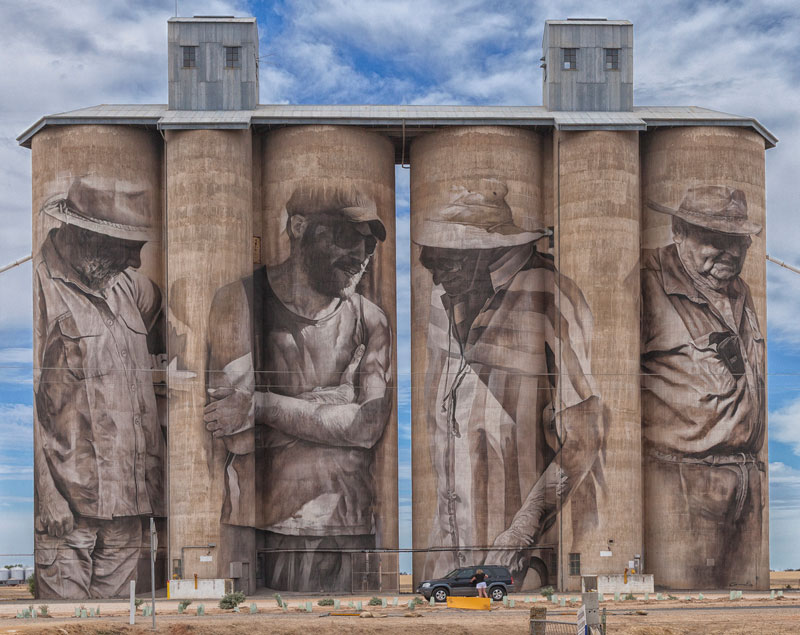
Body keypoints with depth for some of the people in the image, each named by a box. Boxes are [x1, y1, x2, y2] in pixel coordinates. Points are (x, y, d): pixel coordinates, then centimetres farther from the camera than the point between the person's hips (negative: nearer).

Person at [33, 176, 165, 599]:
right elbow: (22, 398, -12)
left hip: (125, 500, 7)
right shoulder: (39, 289, -8)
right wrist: (47, 494, -17)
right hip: (67, 503, -7)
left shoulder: (130, 286, 14)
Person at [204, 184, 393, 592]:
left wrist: (263, 406, -16)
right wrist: (340, 402, -6)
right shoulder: (239, 302, -2)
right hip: (263, 529, -3)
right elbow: (237, 436, -12)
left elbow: (371, 424, -8)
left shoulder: (369, 321, 8)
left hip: (351, 529, 3)